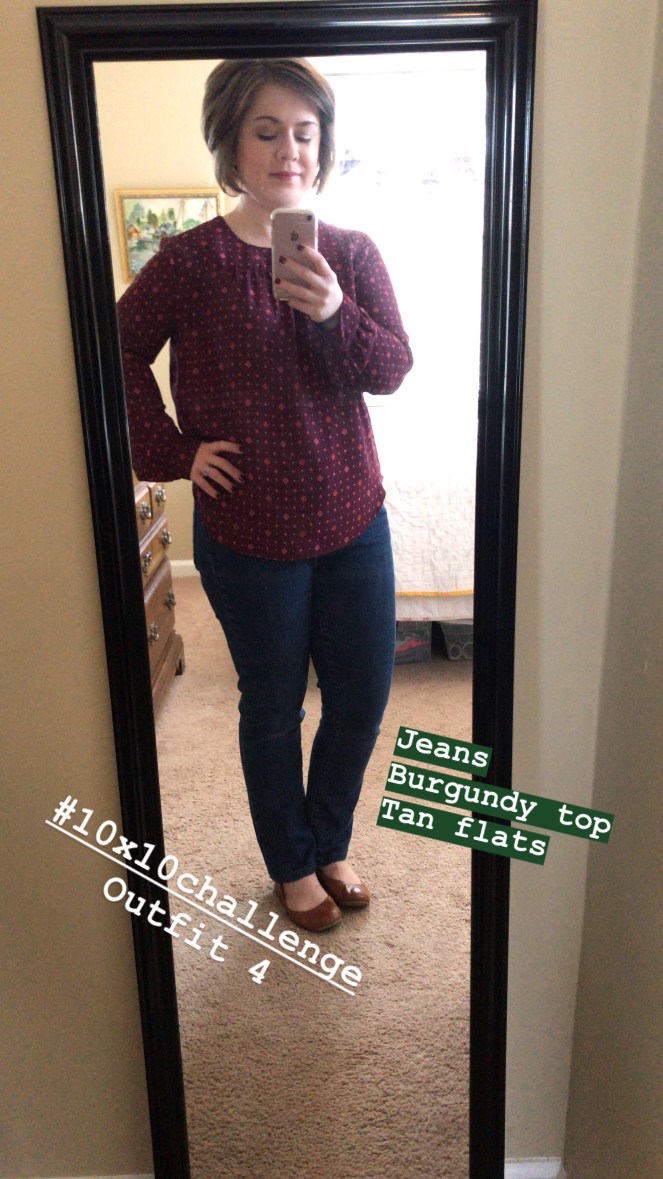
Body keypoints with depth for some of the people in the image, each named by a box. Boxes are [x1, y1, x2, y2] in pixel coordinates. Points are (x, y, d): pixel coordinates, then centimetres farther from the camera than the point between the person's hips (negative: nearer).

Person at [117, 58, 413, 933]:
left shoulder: (353, 253, 2)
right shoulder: (192, 259, -6)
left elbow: (391, 371, -6)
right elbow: (119, 354, 0)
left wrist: (334, 313, -24)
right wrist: (172, 452, -7)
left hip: (353, 522, 4)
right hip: (250, 533, -3)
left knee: (364, 695, 12)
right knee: (274, 707, 11)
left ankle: (329, 842, 39)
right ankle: (291, 866, 35)